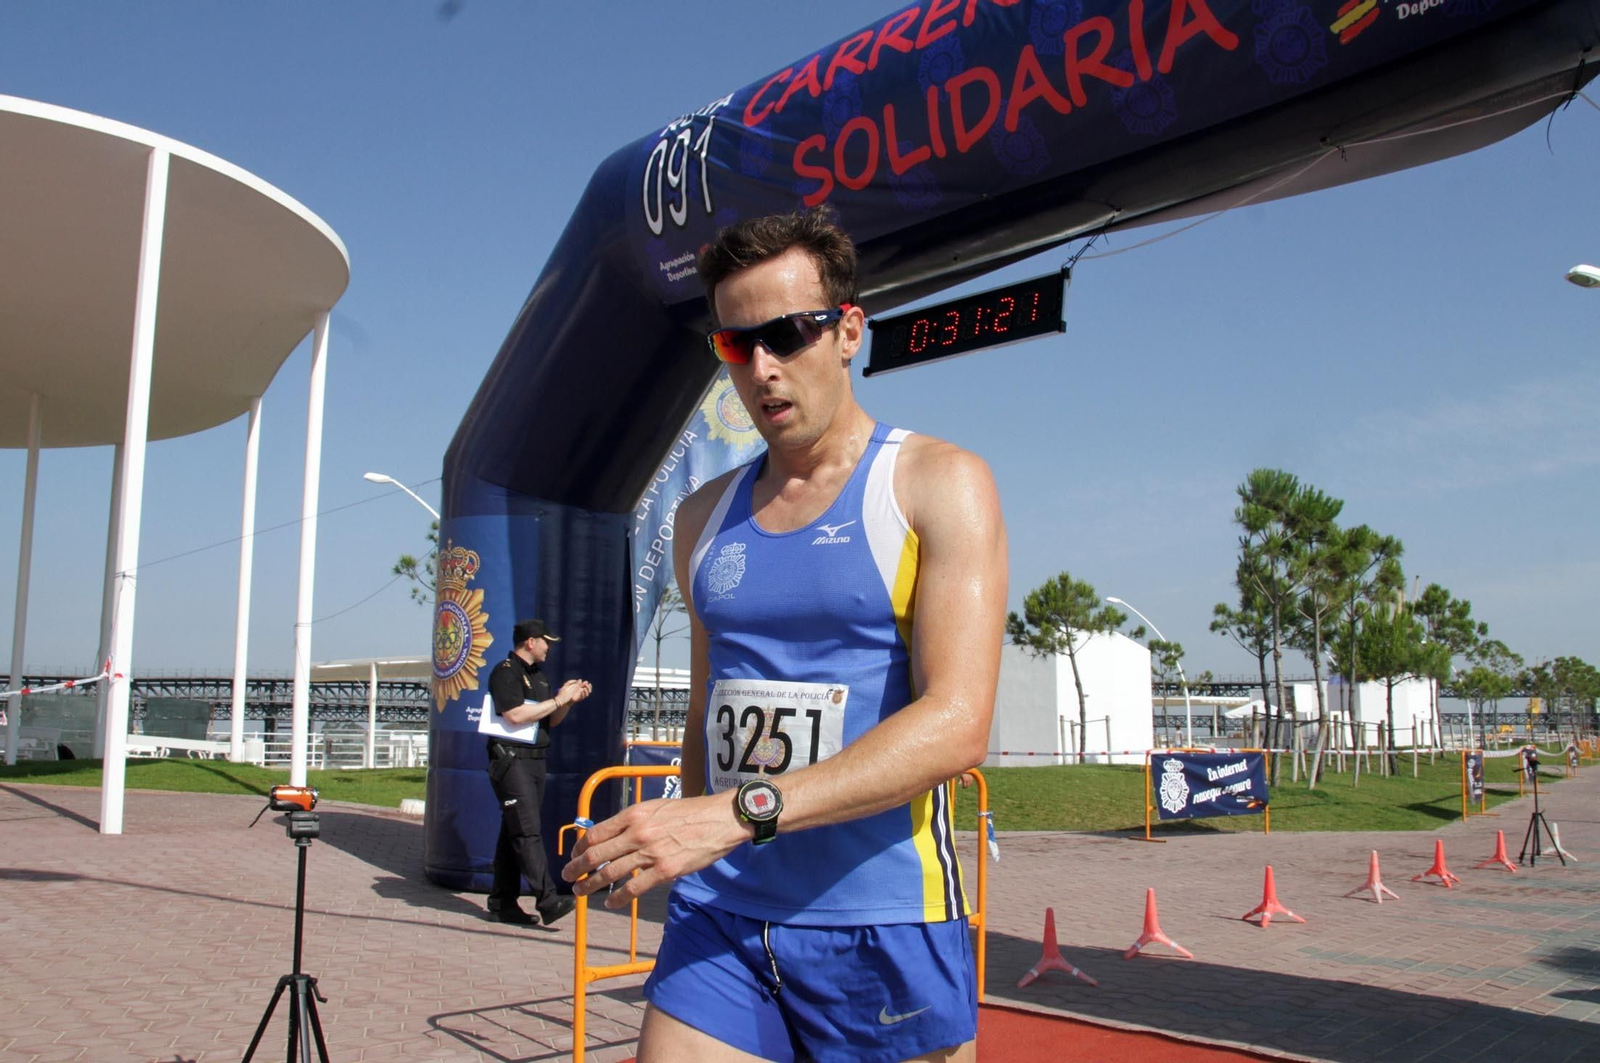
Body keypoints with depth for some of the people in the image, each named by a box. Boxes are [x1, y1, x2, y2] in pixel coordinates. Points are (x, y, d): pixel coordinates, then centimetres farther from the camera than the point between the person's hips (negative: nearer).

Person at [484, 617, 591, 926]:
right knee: (527, 832, -13)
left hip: (535, 760, 9)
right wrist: (558, 699, -14)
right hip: (511, 759, -9)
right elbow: (515, 715, -20)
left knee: (514, 832, 10)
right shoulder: (506, 672, -8)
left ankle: (503, 904, 15)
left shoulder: (538, 675, 19)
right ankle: (548, 901, -19)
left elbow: (550, 721, 22)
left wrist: (570, 700, 5)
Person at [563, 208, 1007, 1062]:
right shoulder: (704, 516, 11)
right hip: (718, 924, 4)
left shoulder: (938, 485, -6)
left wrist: (741, 812, -26)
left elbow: (957, 726, -18)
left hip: (882, 928, -3)